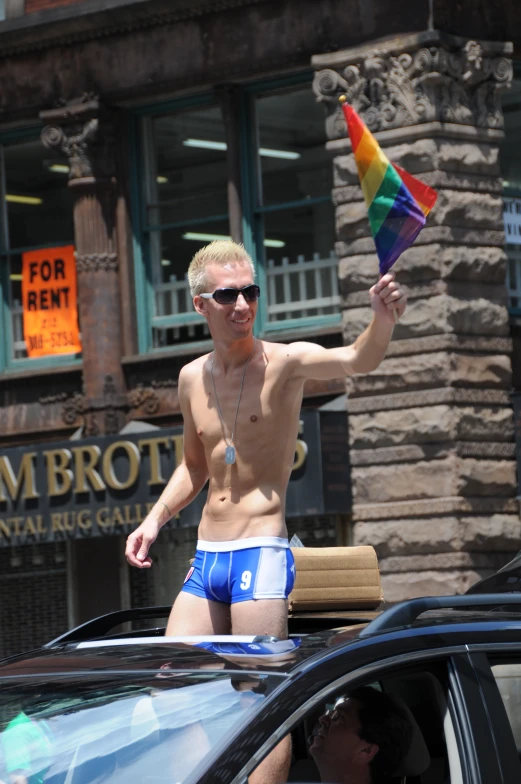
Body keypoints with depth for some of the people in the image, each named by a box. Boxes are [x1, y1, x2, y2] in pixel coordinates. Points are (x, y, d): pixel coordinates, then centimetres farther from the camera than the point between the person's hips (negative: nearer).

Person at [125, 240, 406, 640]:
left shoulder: (284, 362, -6)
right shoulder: (192, 378, 12)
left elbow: (356, 360, -26)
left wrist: (383, 318, -46)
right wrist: (154, 520, 14)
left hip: (262, 558, -6)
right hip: (206, 562, 6)